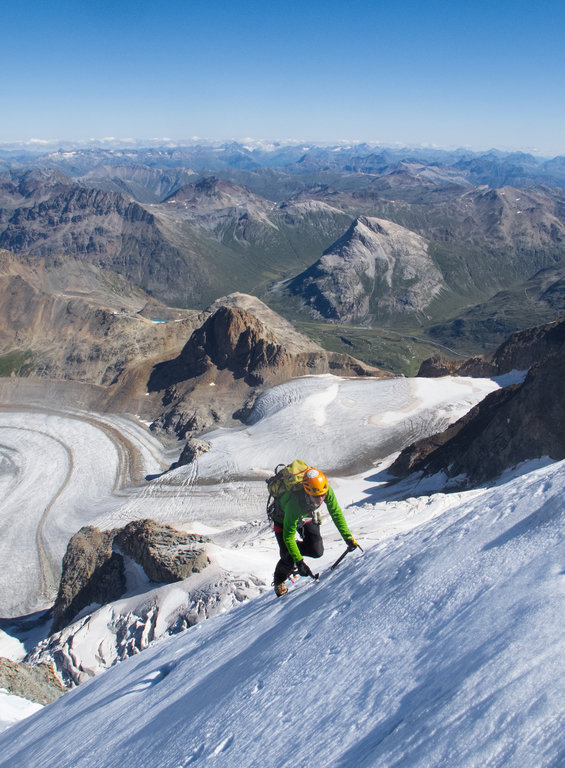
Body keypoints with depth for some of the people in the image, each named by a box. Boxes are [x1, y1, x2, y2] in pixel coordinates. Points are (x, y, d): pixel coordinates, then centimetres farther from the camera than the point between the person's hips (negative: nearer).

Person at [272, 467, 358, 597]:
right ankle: (279, 580, 21)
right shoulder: (295, 502, -45)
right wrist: (299, 562, -35)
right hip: (284, 519, -4)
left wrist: (348, 537, -17)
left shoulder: (327, 491, -34)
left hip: (307, 516, 4)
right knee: (289, 559, -11)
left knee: (317, 551, -9)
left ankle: (297, 547, 22)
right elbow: (288, 536, -35)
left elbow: (336, 513, -15)